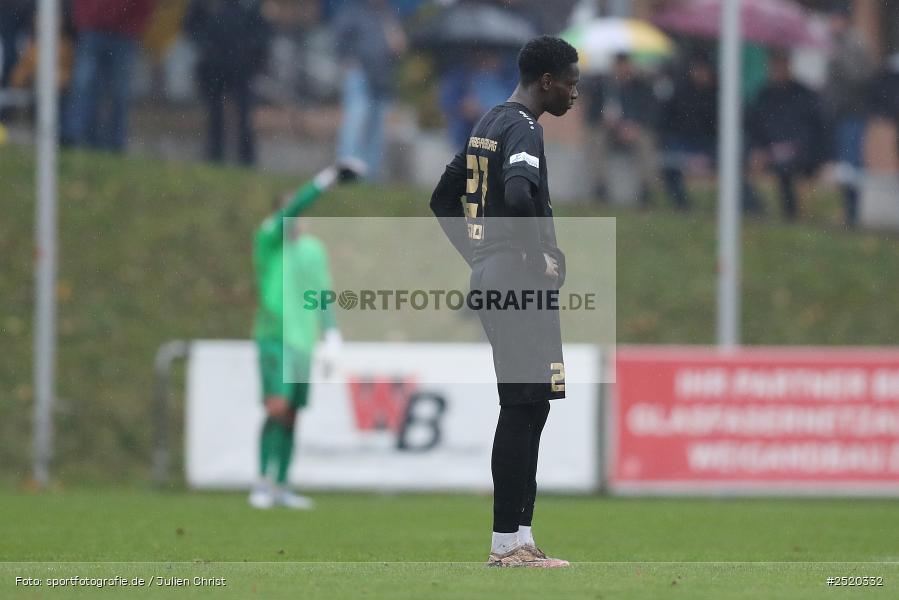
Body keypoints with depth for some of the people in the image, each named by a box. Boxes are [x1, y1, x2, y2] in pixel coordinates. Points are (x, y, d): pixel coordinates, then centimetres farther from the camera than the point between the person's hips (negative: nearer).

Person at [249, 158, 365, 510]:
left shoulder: (314, 249, 14)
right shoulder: (268, 238, -5)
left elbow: (322, 294, 18)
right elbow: (290, 212, -23)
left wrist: (331, 334, 8)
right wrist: (322, 183, -30)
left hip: (302, 342, 6)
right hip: (274, 337, -6)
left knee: (291, 416, 7)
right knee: (278, 408, -17)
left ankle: (280, 487, 12)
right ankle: (264, 484, -16)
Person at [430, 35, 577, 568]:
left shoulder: (488, 125, 17)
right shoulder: (524, 129, -12)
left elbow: (444, 198, 25)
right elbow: (519, 195, -31)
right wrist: (540, 257, -17)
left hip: (491, 279, 10)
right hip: (521, 284, -10)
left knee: (524, 411, 11)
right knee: (525, 409, -8)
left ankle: (518, 539, 12)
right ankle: (508, 542, -9)